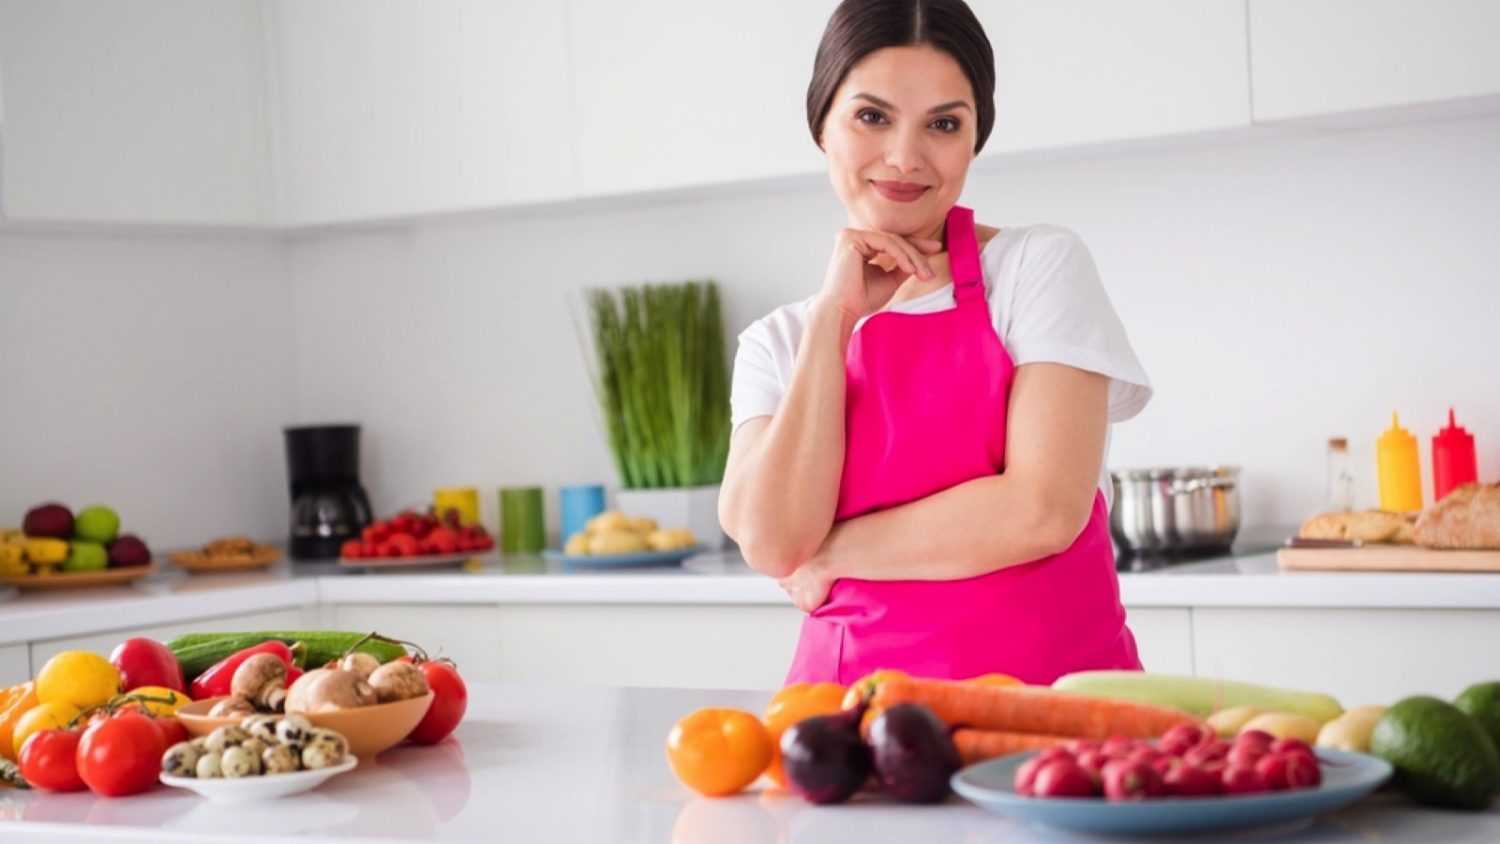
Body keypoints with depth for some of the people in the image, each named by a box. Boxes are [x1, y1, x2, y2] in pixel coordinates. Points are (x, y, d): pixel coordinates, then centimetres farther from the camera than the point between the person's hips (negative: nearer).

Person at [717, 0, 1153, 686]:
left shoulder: (1040, 266, 1)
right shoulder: (777, 342, 10)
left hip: (1047, 679, -2)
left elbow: (1044, 510, -10)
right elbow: (772, 543, -7)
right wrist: (835, 318, -5)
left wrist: (832, 553, -3)